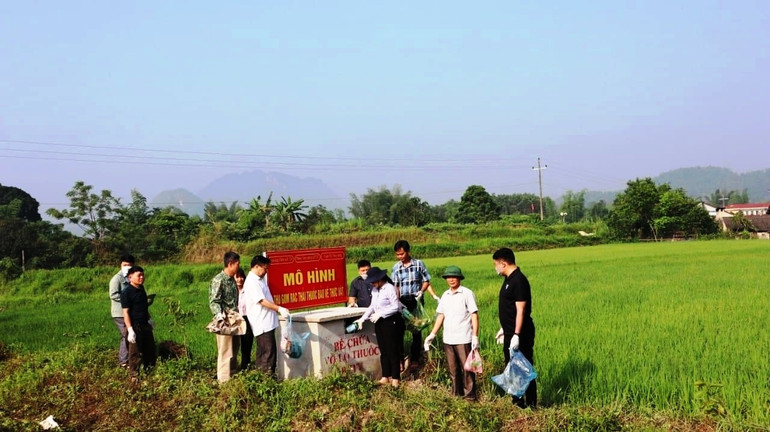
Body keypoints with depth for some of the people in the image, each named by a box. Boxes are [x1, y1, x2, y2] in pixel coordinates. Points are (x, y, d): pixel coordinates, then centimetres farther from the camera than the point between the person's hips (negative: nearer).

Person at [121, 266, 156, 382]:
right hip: (135, 326, -8)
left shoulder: (141, 288, 7)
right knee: (135, 353, 2)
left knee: (150, 350, 18)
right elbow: (125, 312, -19)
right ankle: (134, 376, 16)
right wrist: (130, 330, -23)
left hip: (145, 325, 8)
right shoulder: (126, 292, -17)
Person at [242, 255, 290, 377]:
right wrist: (279, 309, -26)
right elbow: (262, 301, -22)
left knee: (263, 351, 14)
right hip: (262, 324, -10)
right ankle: (269, 375, -6)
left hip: (268, 323, 10)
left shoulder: (260, 280, 16)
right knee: (269, 351, -9)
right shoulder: (251, 282, -15)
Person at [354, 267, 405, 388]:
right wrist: (362, 318, 6)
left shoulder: (390, 288, -15)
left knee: (392, 350, 1)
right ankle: (385, 376, 19)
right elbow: (372, 306, 14)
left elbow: (395, 307, -16)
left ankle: (395, 377, 11)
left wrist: (380, 314, -16)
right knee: (383, 351, 11)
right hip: (379, 323, 7)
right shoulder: (374, 290, 8)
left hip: (391, 322, -7)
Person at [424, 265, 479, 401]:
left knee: (466, 368, 0)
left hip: (463, 339, -6)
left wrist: (475, 336, -14)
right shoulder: (445, 295, 11)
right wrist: (432, 334, 6)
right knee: (453, 369, 13)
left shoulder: (467, 293, -7)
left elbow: (474, 315, -8)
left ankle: (470, 395, 10)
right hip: (448, 339, 6)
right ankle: (456, 393, 25)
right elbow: (441, 315, 13)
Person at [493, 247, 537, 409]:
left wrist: (516, 335, -25)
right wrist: (503, 329, 21)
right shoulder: (508, 279, 12)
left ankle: (531, 405, 9)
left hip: (520, 335, -10)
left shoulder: (519, 280, -18)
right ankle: (517, 403, 24)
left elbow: (521, 309, -23)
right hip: (509, 333, 10)